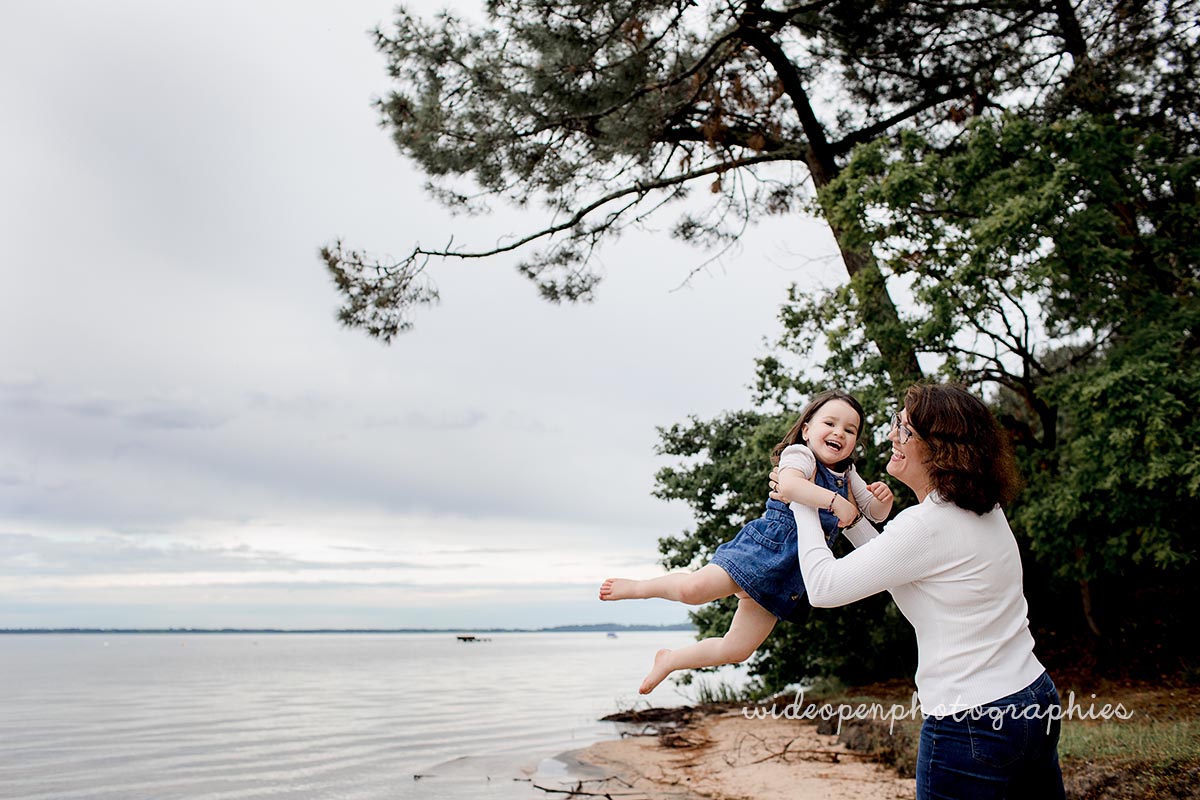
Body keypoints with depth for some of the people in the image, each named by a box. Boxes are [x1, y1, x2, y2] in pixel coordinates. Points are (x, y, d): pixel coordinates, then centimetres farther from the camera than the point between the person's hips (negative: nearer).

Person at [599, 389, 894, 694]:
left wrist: (883, 498, -5)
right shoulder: (799, 454, -7)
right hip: (764, 546, -7)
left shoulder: (848, 477, 16)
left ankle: (669, 660, 27)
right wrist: (835, 501, -31)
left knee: (735, 651, 6)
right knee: (692, 589, -27)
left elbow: (876, 513, 17)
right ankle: (636, 587, 5)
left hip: (789, 576, 7)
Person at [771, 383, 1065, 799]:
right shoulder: (983, 509, 5)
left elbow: (824, 587, -16)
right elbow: (896, 568, 16)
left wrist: (801, 500, -6)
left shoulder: (929, 525, -23)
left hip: (973, 726, -9)